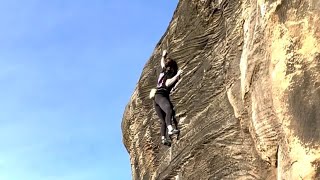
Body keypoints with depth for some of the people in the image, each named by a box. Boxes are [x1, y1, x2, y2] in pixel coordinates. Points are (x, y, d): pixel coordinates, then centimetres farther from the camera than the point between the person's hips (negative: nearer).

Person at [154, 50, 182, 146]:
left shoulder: (164, 71, 21)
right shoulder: (171, 73, 1)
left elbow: (162, 64, 43)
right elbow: (167, 83, -16)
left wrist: (163, 56, 58)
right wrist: (177, 75, -17)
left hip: (156, 96, 9)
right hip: (161, 95, -9)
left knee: (163, 121, -1)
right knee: (169, 110, -35)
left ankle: (163, 138, -17)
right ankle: (170, 129, -59)